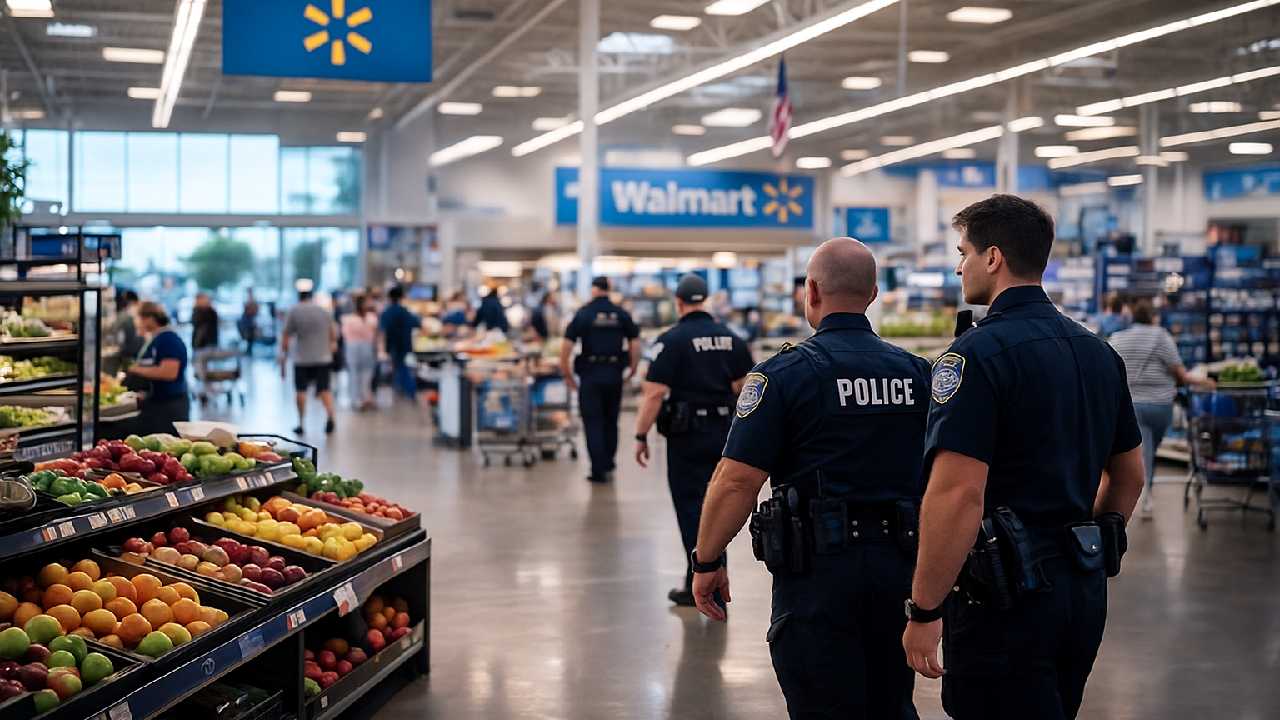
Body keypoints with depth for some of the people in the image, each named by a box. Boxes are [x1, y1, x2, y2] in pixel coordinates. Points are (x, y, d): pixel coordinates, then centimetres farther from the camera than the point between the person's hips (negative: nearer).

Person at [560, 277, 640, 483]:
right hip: (615, 374, 3)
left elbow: (566, 346, -9)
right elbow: (634, 343, 0)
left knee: (593, 423, 3)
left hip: (590, 375, -3)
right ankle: (608, 466, 24)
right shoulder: (622, 314, 2)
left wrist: (566, 374, 0)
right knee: (611, 421, 17)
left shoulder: (583, 314, -5)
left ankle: (598, 470, -1)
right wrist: (632, 370, 10)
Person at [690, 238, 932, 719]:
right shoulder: (916, 372, 7)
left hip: (819, 568, -5)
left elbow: (737, 481, -15)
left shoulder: (786, 373, -9)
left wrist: (707, 561, -3)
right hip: (899, 566, 5)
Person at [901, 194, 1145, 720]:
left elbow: (958, 494, -24)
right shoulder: (1097, 352, 10)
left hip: (1005, 595, -8)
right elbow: (1129, 475, 19)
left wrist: (924, 612, -18)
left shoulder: (979, 353, -16)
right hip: (1085, 589, 9)